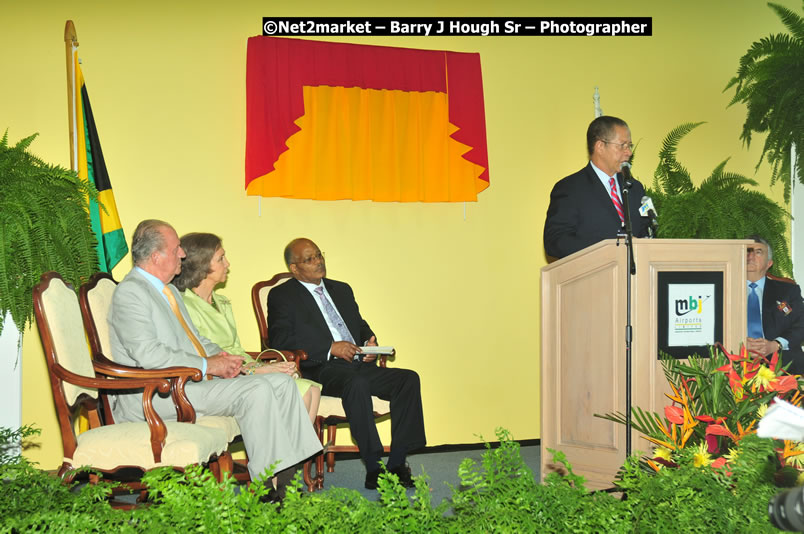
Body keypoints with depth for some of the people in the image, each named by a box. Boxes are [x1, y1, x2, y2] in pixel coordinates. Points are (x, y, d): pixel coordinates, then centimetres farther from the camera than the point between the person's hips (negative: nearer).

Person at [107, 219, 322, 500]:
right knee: (256, 391, -26)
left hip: (192, 380, 10)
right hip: (158, 393, -10)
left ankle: (288, 474, -7)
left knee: (282, 382, -3)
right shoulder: (129, 292, -10)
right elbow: (148, 353, -22)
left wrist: (218, 355, 6)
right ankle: (268, 487, -19)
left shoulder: (169, 290, 21)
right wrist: (207, 365, -18)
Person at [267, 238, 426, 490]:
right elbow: (280, 340, -9)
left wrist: (370, 341, 4)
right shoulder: (282, 296, 6)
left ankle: (397, 463, -20)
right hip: (321, 370, -6)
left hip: (359, 365, 6)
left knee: (409, 379, -19)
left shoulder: (341, 289, 27)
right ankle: (373, 467, -30)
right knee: (357, 383, -38)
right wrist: (331, 348, -15)